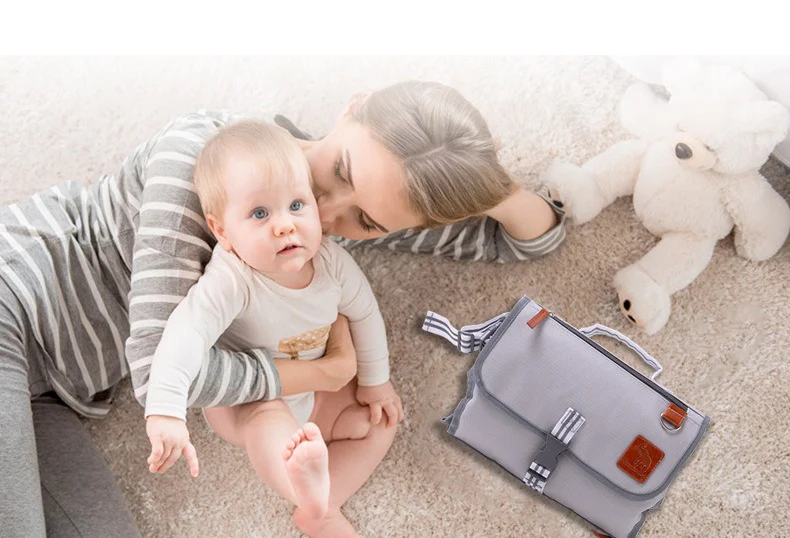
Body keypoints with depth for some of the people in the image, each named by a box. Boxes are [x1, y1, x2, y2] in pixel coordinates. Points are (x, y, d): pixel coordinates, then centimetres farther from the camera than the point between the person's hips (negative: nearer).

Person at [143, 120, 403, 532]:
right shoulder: (232, 281, -38)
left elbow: (364, 313, -4)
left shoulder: (331, 260, -22)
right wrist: (166, 412, -65)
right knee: (269, 420, -39)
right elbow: (187, 332, -52)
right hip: (242, 399, -7)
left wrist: (375, 381, 6)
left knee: (380, 417, 6)